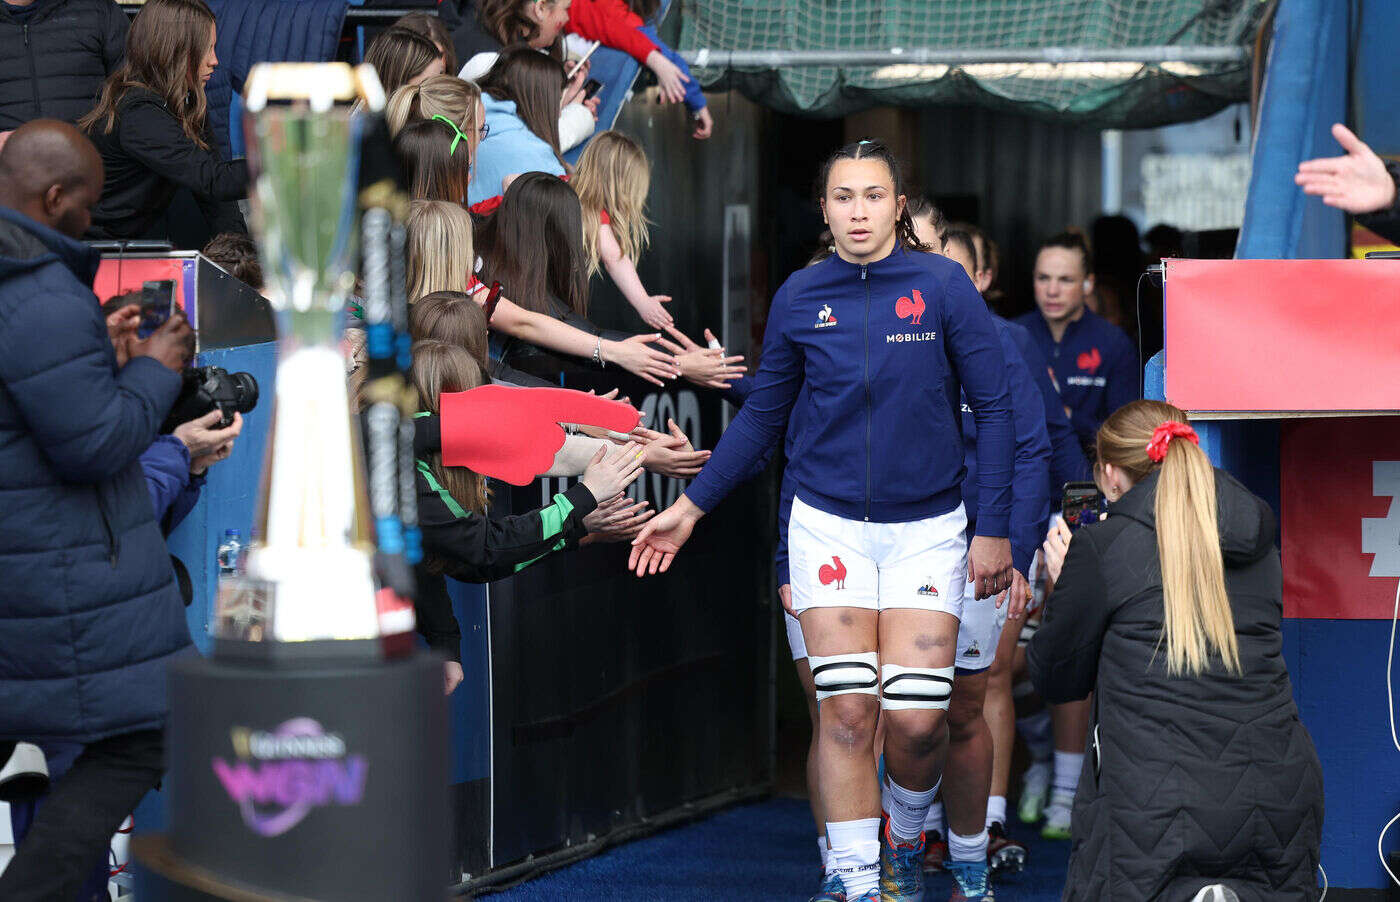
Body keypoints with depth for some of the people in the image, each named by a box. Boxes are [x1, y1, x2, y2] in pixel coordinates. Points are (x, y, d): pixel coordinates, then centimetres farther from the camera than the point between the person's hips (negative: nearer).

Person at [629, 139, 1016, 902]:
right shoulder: (800, 297, 1)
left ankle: (906, 840, 24)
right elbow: (763, 415, 12)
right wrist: (690, 508, 11)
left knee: (915, 718, -6)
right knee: (845, 712, -5)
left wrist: (994, 529, -4)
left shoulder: (943, 286, -6)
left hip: (926, 526, -1)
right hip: (829, 523, 1)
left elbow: (992, 406, -1)